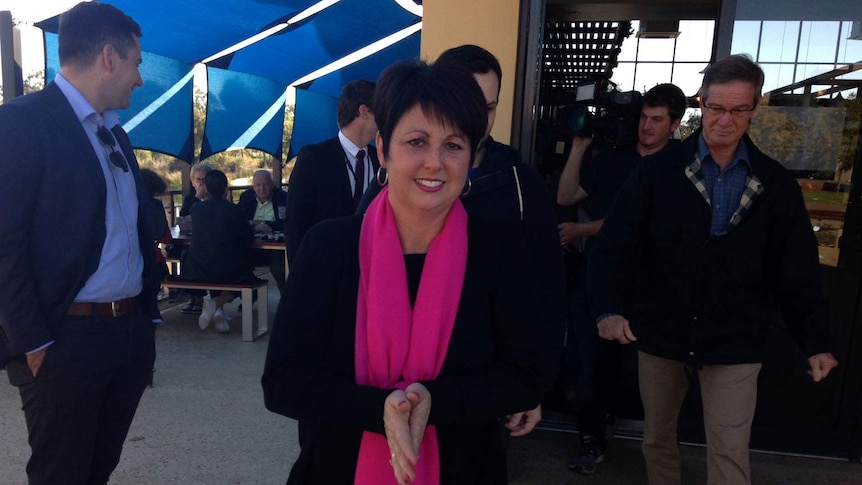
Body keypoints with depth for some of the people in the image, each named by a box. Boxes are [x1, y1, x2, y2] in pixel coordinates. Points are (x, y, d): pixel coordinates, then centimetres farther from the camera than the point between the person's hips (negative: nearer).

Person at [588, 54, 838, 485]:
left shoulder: (776, 184, 1)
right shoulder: (658, 171, -4)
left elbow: (797, 272, 5)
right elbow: (615, 244, -10)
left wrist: (815, 342, 3)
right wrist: (609, 309, -23)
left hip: (735, 345, 0)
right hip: (659, 335, 0)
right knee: (656, 439, 17)